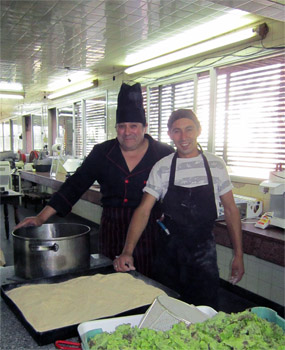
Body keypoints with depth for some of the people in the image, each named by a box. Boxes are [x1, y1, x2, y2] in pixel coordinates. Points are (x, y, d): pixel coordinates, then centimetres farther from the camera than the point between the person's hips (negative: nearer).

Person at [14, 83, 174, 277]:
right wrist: (42, 217, -4)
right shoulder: (102, 153, 2)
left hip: (151, 232, -1)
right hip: (113, 231, 2)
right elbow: (75, 186, 1)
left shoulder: (164, 154, -1)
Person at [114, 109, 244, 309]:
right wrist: (127, 251, -20)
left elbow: (230, 210, 3)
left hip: (204, 250, 0)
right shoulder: (162, 168, -4)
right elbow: (144, 210, -9)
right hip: (169, 250, 0)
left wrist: (238, 254, 0)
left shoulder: (216, 165, -2)